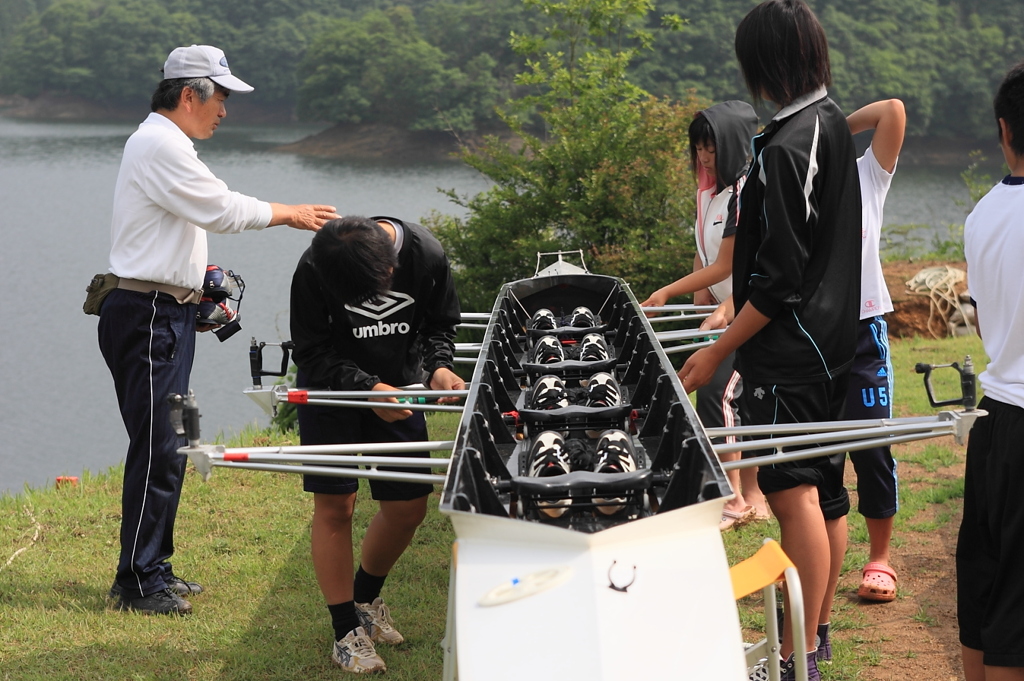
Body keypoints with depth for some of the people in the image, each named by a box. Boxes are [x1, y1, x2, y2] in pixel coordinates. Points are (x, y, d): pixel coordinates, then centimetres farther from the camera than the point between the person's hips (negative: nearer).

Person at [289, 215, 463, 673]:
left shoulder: (425, 255, -19)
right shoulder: (313, 271, -26)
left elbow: (439, 324, -1)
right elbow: (311, 354, -18)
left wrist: (438, 365, -20)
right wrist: (369, 388, -29)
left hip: (397, 388, 3)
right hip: (332, 391, -3)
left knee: (409, 507, 5)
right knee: (334, 505, -8)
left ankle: (366, 597, 32)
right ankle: (346, 631, 1)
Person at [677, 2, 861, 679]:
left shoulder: (786, 148, -18)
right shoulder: (835, 124, 11)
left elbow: (780, 279, -20)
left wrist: (719, 351, -14)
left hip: (790, 350, -10)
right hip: (835, 340, 10)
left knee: (793, 491, -10)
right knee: (826, 489, 15)